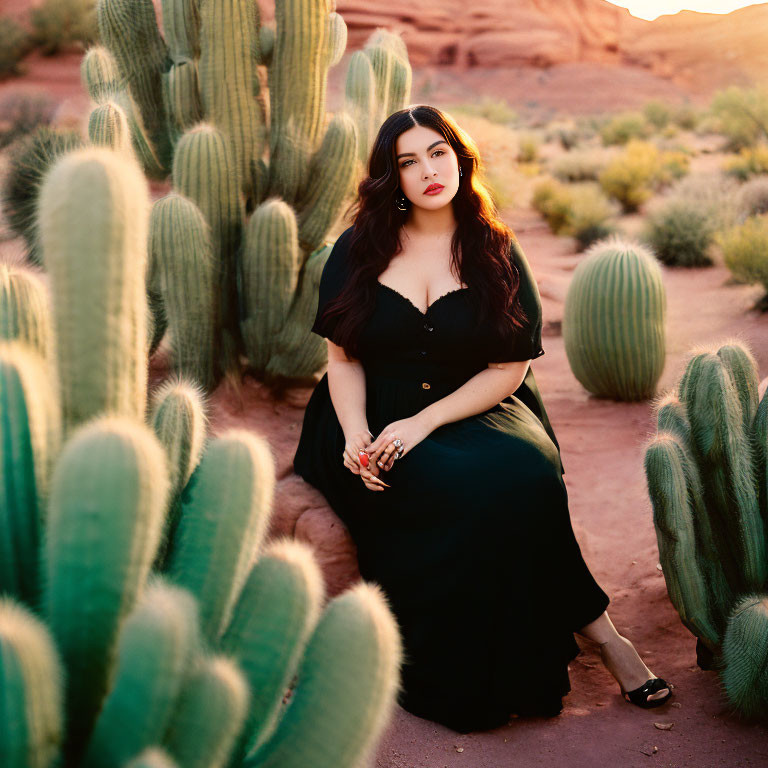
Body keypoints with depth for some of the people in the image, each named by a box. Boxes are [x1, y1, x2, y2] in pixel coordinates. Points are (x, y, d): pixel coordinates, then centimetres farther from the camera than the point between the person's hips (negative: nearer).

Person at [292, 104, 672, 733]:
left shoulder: (495, 252, 5)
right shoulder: (359, 250, 7)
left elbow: (507, 371, -2)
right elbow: (342, 359, 5)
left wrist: (424, 423, -16)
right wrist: (356, 433, -15)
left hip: (474, 411, 1)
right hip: (378, 416, 0)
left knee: (524, 470, -33)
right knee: (459, 487, -32)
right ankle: (596, 628, -17)